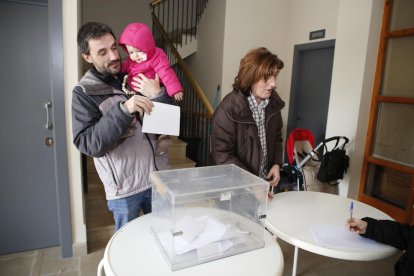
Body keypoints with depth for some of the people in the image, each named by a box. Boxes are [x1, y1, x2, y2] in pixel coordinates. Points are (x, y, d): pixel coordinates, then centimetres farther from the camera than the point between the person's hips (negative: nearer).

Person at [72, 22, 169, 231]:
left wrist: (158, 95, -17)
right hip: (124, 187, -3)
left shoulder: (139, 78, 3)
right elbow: (87, 144, -18)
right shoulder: (84, 92, -8)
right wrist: (123, 110, -29)